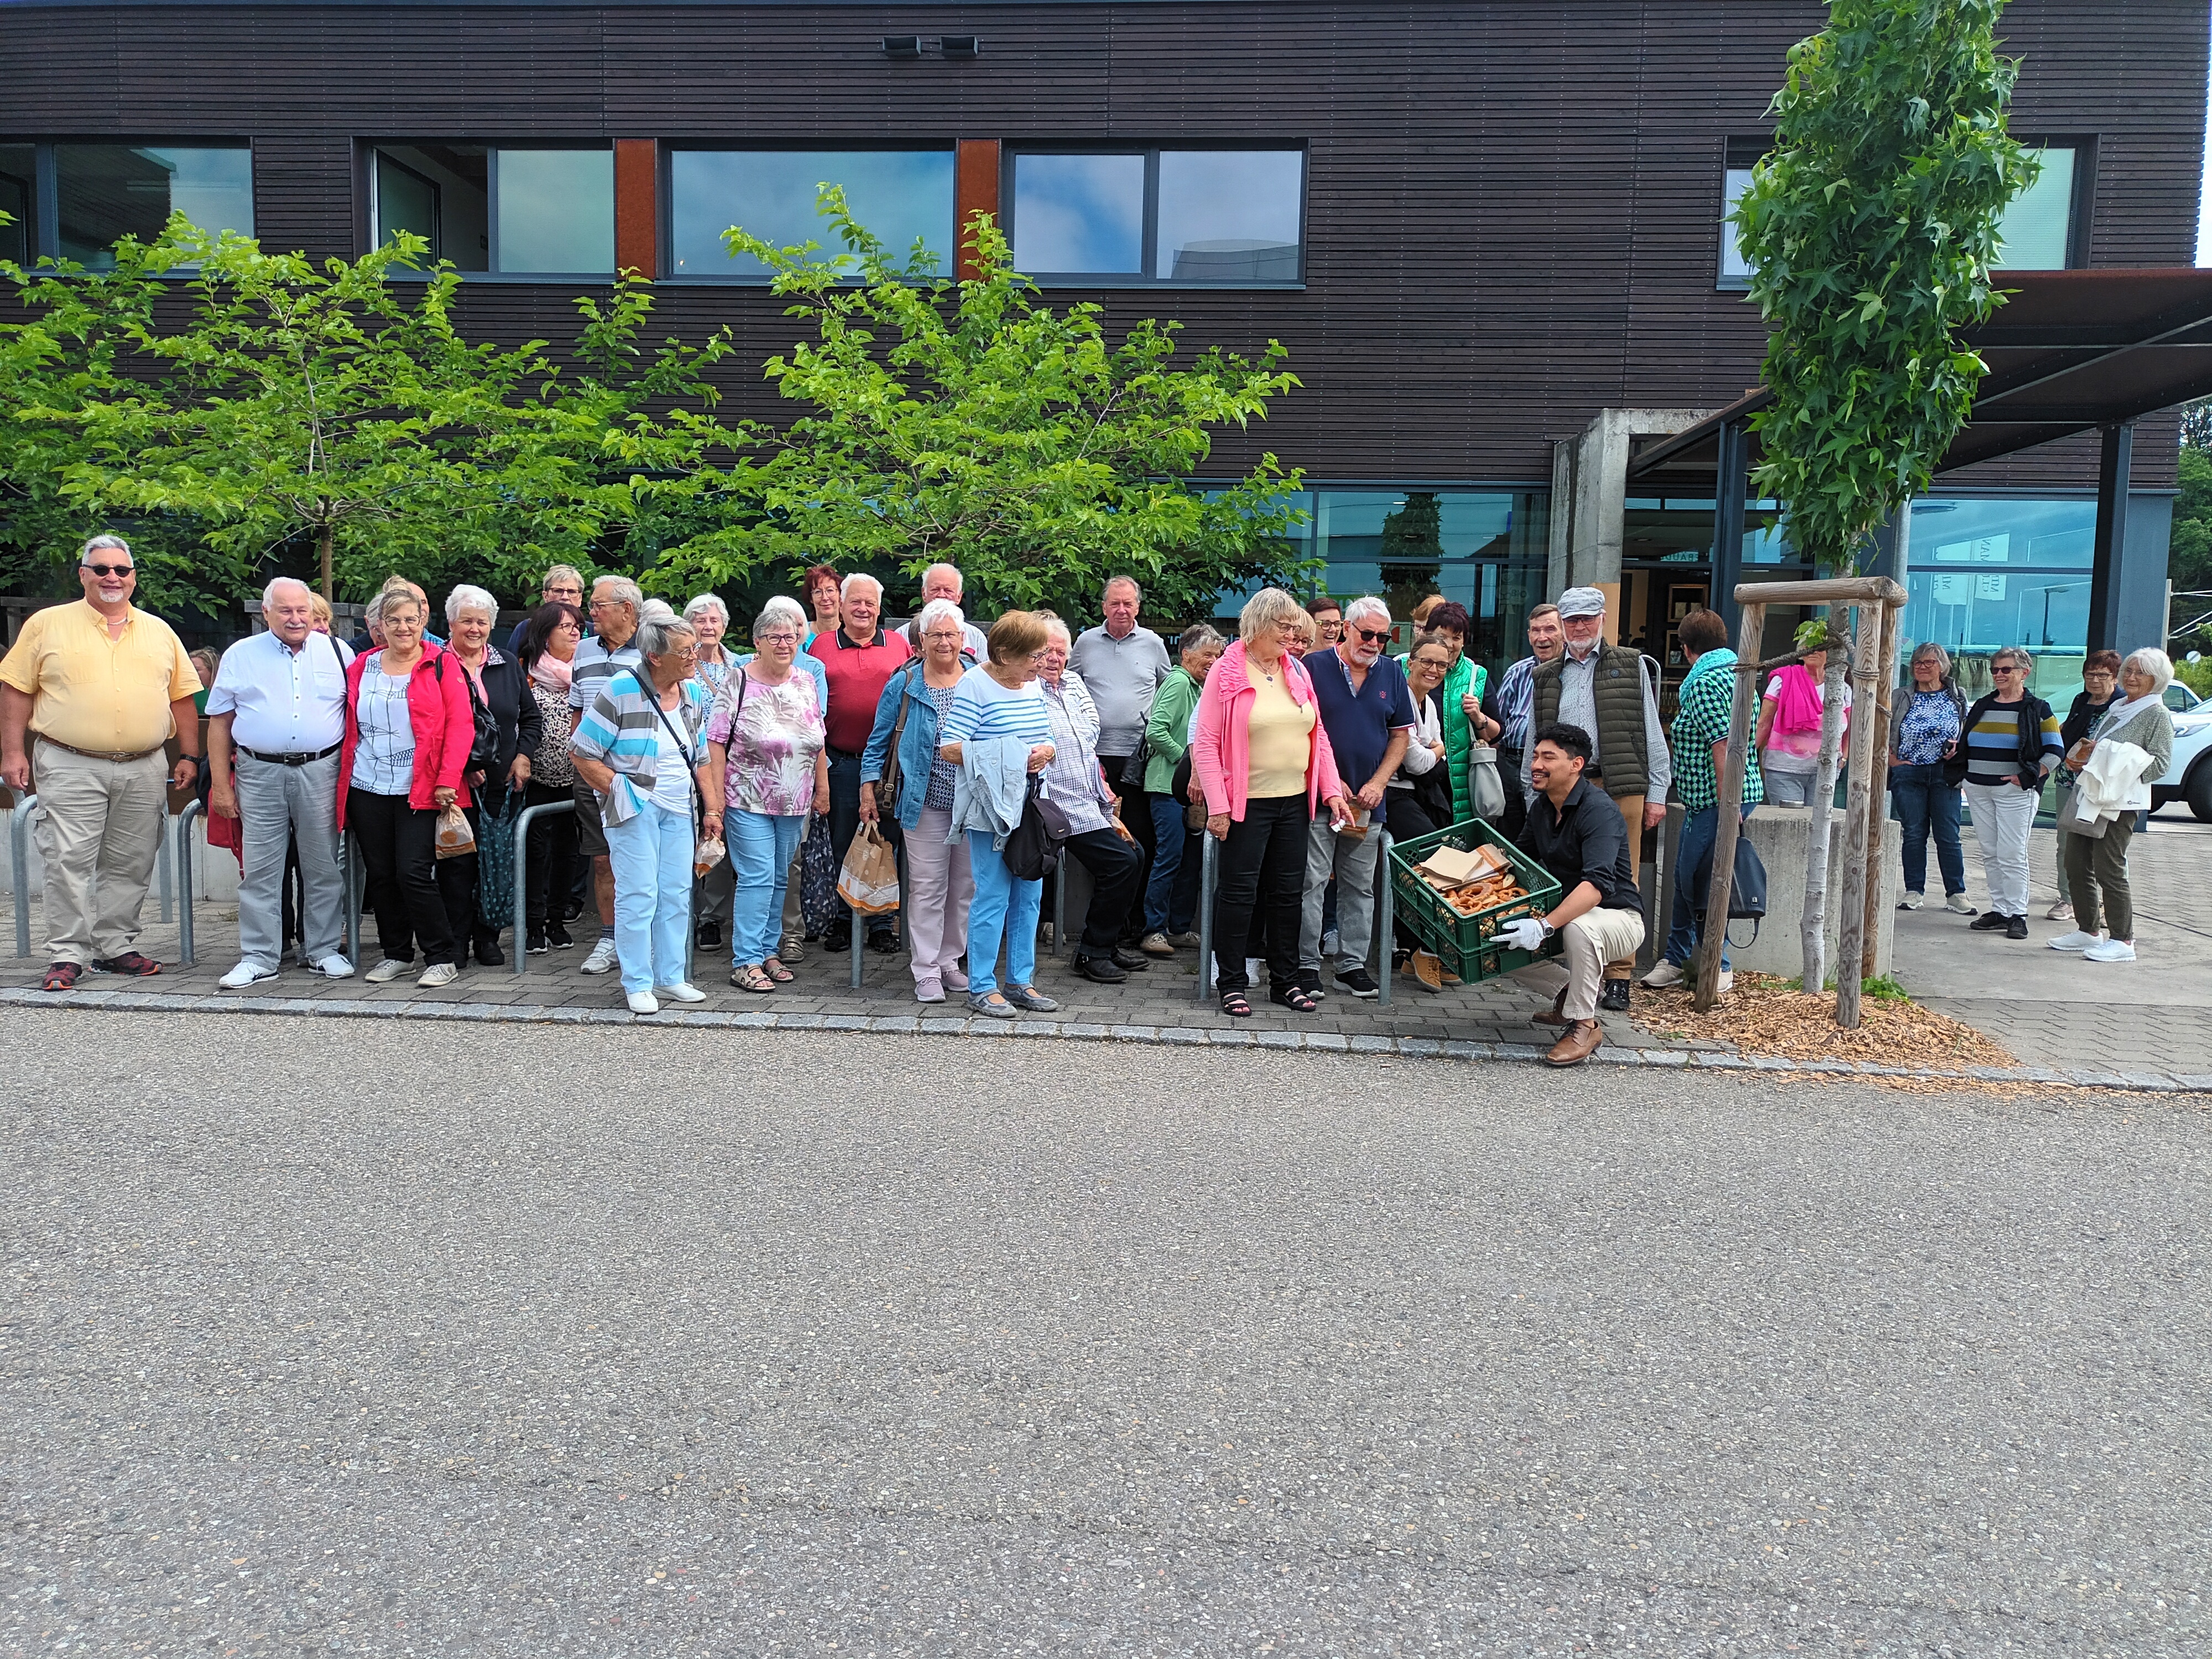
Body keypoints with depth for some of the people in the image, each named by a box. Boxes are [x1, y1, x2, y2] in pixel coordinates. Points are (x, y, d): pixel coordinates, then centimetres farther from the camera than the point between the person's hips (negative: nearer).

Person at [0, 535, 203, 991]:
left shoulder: (159, 631, 12)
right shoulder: (47, 624, 4)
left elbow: (182, 697, 14)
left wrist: (190, 757, 7)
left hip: (144, 771, 3)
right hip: (70, 768, -3)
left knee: (129, 865, 7)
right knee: (69, 862, -4)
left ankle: (116, 948, 17)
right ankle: (67, 955, 2)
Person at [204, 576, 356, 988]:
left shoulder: (337, 652, 7)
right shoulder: (240, 655, 7)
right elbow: (220, 723, 7)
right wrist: (221, 785, 1)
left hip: (321, 772, 0)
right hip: (260, 773, 0)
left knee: (323, 867, 6)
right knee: (259, 870, 2)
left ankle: (324, 949, 17)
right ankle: (259, 958, 10)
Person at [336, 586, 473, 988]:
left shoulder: (442, 664, -1)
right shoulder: (361, 667, 12)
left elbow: (460, 725, -7)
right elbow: (348, 727, 16)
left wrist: (447, 780, -14)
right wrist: (344, 777, 8)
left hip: (419, 790, -5)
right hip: (366, 789, 5)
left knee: (414, 873, -10)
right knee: (381, 874, 9)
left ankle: (444, 958, 0)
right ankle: (395, 953, 22)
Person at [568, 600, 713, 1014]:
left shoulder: (694, 692, 6)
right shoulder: (621, 690, -13)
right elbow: (581, 753, -10)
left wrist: (712, 809, 12)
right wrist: (619, 791, -11)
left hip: (679, 809, 6)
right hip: (635, 808, -6)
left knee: (677, 894, 9)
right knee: (638, 895, -3)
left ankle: (671, 977, 20)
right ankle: (638, 984, 8)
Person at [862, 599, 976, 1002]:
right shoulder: (904, 685, 1)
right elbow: (879, 742, 6)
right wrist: (869, 787, -1)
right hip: (925, 802, -2)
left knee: (965, 886, 10)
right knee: (927, 888, -1)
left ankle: (950, 961, 24)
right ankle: (926, 971, 7)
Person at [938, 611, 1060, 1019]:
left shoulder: (1034, 686, 13)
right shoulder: (974, 686, -9)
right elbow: (950, 748, -15)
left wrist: (1046, 750, -2)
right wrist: (1011, 757, -21)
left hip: (1031, 809, 7)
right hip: (991, 810, -7)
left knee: (1029, 896, 11)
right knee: (993, 897, -4)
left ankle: (1020, 982, 22)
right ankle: (982, 987, 7)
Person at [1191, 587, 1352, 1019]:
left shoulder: (1298, 672, 10)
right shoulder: (1227, 672, -7)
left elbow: (1319, 737, 13)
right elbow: (1205, 743, -10)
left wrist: (1332, 791, 4)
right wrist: (1217, 805, -16)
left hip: (1295, 802, 6)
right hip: (1247, 804, -5)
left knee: (1289, 892, 11)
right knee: (1238, 892, 0)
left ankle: (1285, 981, 22)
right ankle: (1232, 984, 11)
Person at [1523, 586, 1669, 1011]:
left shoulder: (1631, 666, 10)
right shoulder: (1545, 677, 17)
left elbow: (1651, 733, 7)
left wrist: (1657, 793, 0)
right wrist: (1533, 798, 9)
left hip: (1620, 790, -2)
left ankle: (1618, 977, 3)